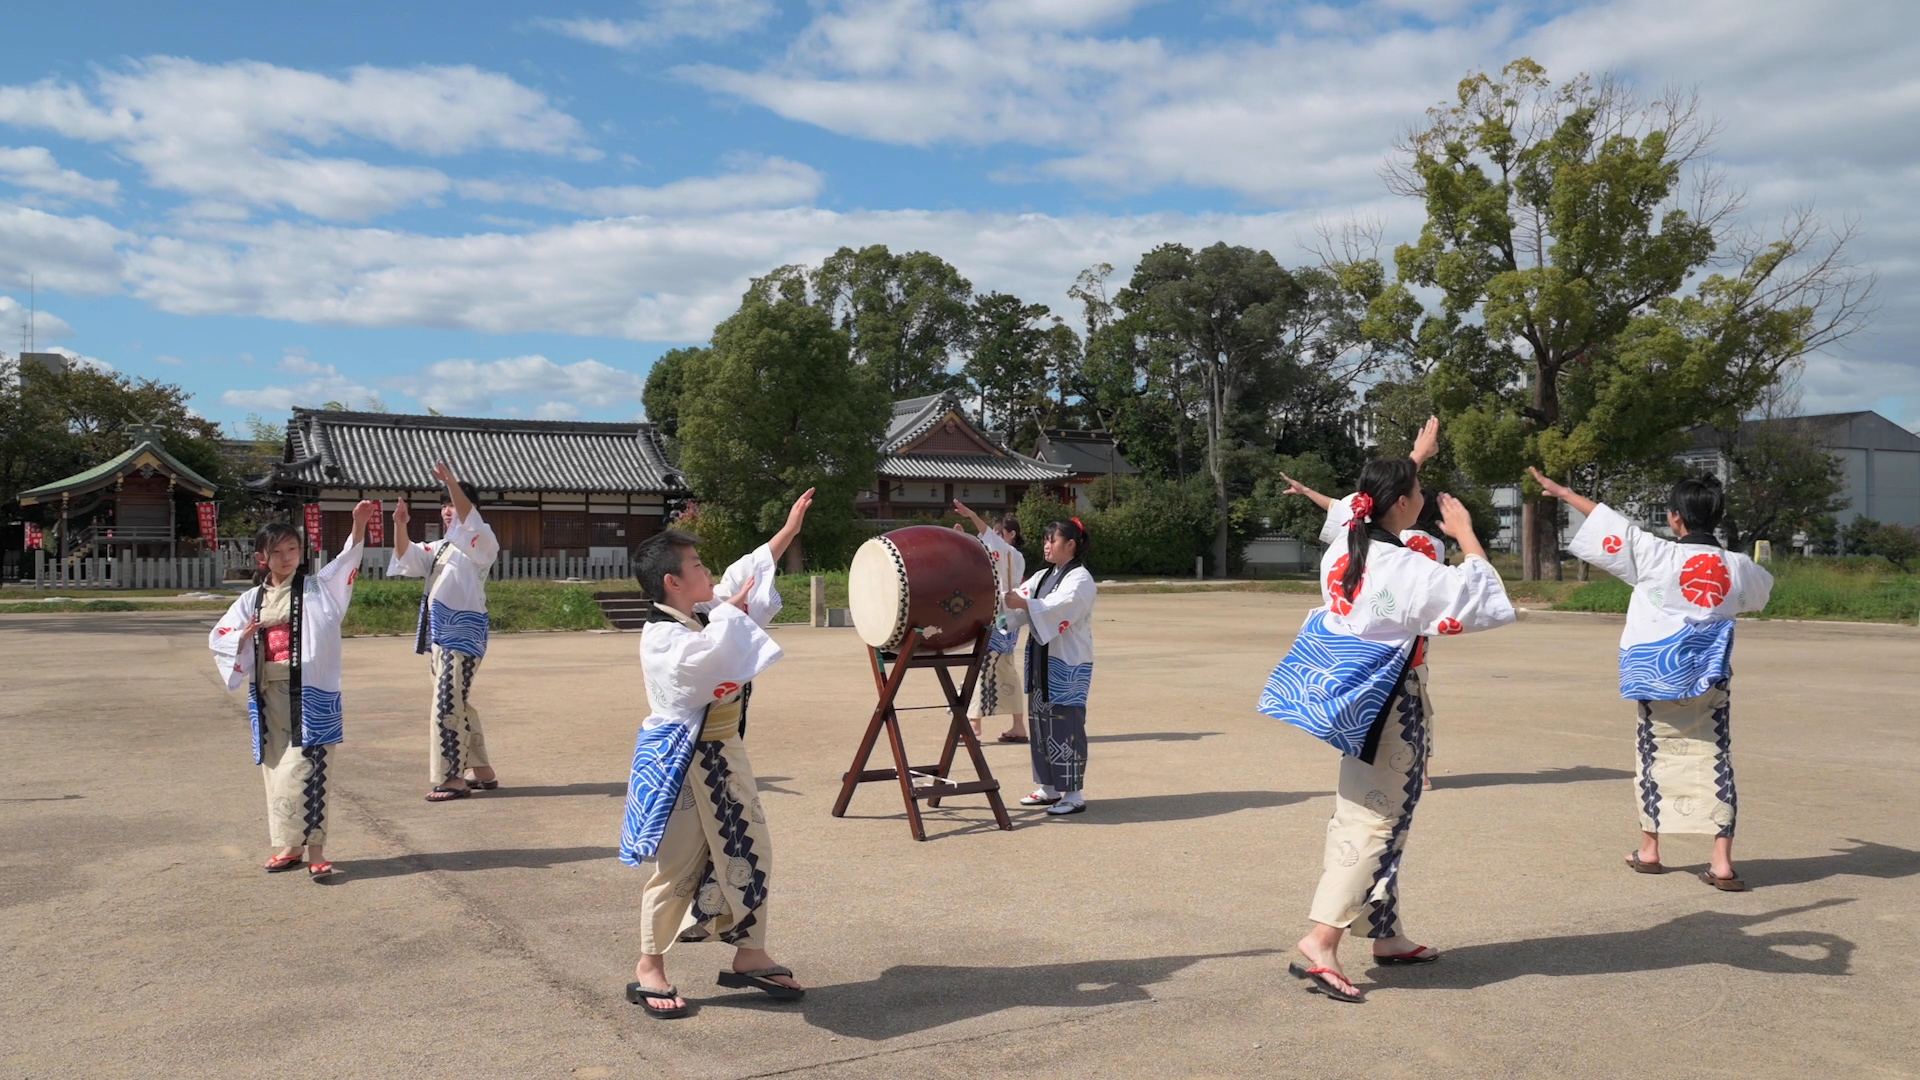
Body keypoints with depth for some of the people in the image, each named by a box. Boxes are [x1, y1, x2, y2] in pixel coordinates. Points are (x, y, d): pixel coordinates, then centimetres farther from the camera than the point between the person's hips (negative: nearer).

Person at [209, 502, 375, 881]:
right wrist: (244, 637, -10)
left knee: (304, 767, -10)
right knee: (276, 768, 11)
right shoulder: (252, 599, 10)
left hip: (307, 693, -4)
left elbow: (346, 562, -14)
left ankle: (314, 849, -7)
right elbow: (217, 637, 12)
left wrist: (359, 526, -31)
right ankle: (288, 846, 22)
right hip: (267, 694, 5)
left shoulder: (317, 588, 1)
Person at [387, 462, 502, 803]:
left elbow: (470, 519, -25)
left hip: (463, 631, -10)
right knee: (457, 703, 14)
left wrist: (451, 481, -37)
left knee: (447, 703, -11)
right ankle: (483, 771, 23)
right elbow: (408, 557, 11)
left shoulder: (481, 543, -5)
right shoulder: (440, 547, 21)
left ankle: (453, 778, -4)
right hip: (441, 631, 10)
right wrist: (400, 525, -7)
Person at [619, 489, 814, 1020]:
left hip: (724, 755, 9)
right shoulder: (660, 636, -17)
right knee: (676, 868, 1)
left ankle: (750, 956, 25)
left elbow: (747, 574, 18)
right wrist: (732, 611, -21)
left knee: (751, 854, 12)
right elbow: (700, 659, -35)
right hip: (680, 762, -8)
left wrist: (789, 530, 18)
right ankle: (648, 970, 17)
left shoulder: (711, 614, 8)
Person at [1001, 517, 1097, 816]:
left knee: (1065, 726, -7)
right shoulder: (1042, 577, 16)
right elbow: (1017, 602, 6)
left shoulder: (1080, 579, -9)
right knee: (1041, 723, 11)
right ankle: (1048, 788, 21)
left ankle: (1074, 794, -1)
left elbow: (1059, 607, -27)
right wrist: (996, 599, -13)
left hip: (1069, 665, -8)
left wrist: (1024, 603, -39)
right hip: (1041, 660, 8)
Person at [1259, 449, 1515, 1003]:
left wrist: (1412, 461, 34)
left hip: (1355, 700, 8)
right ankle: (1320, 941, -8)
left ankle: (1386, 934, 30)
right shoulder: (1408, 569, -21)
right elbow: (1492, 605, -16)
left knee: (1368, 815, 17)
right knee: (1374, 822, -3)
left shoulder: (1341, 552, 1)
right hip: (1388, 706, -8)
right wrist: (1466, 535, -7)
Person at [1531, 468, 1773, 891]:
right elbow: (1764, 588, 23)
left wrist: (1561, 491, 4)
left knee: (1656, 755, 12)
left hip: (1662, 676, -2)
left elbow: (1610, 522, -7)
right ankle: (1722, 862, 0)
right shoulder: (1738, 567, -1)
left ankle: (1649, 850, 24)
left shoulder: (1659, 557, -15)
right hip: (1712, 678, 2)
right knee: (1716, 760, 5)